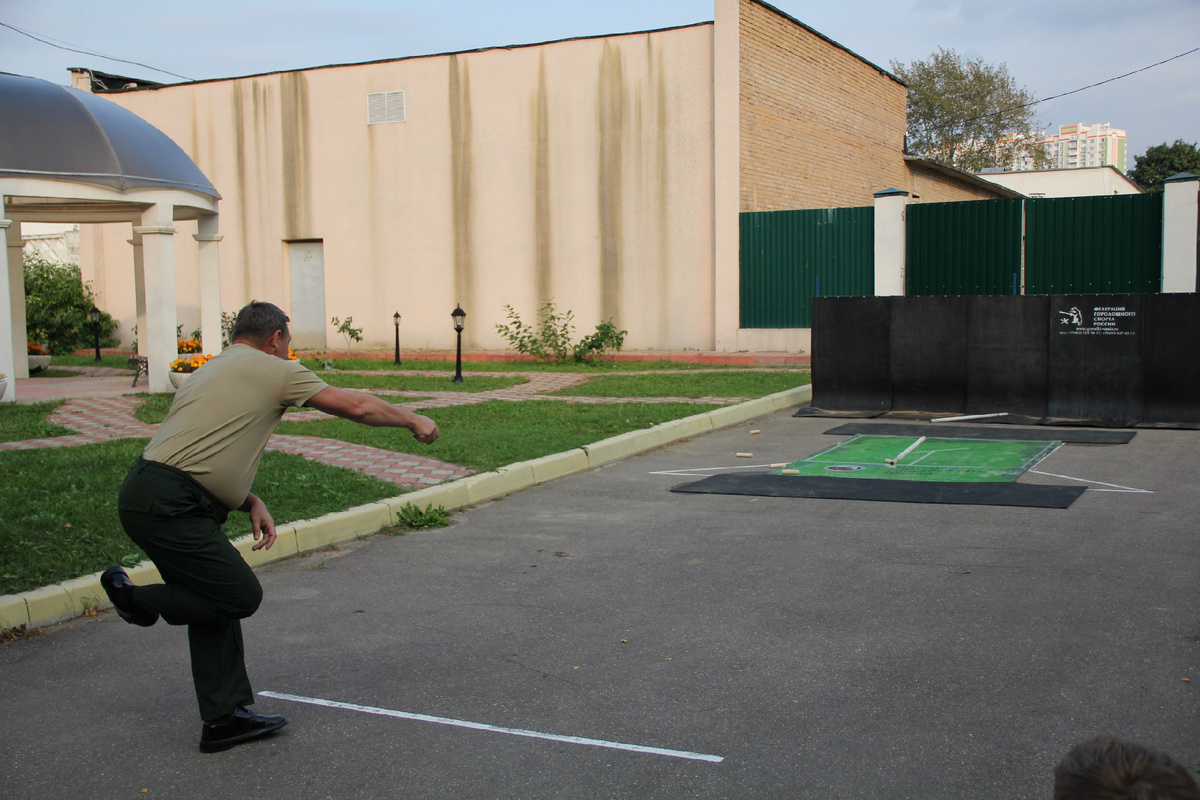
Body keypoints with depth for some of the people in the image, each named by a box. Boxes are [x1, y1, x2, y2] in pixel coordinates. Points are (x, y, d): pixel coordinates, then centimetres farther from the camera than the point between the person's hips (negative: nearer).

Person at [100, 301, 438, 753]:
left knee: (218, 600, 12)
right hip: (167, 506, -10)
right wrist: (414, 421, 17)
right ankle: (135, 597, 7)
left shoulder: (210, 372, 25)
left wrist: (251, 503, 13)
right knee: (241, 595, -7)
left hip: (149, 500, 10)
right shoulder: (272, 370, -1)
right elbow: (356, 406, 3)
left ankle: (224, 718, 16)